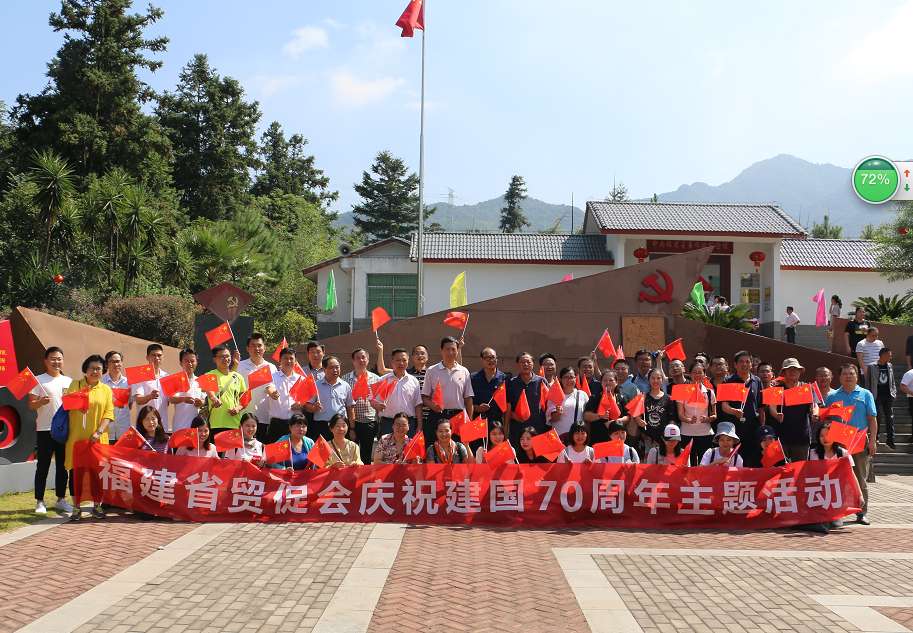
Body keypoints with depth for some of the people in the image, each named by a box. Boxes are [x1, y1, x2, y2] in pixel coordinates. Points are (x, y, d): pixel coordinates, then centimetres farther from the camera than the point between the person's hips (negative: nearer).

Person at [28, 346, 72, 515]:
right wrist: (40, 402, -25)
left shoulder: (69, 381, 13)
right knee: (43, 466, 0)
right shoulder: (39, 380, 0)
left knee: (62, 466, 8)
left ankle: (61, 499, 17)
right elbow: (31, 405, -5)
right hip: (45, 430, -4)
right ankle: (39, 501, 6)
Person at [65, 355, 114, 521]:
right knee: (77, 471, 0)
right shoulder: (75, 385, 7)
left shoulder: (106, 390, 9)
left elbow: (108, 413, 2)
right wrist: (77, 405, -23)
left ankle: (97, 505, 14)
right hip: (77, 437, -1)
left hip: (98, 438, 1)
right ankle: (76, 507, 7)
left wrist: (98, 432, -12)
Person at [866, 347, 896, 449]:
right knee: (877, 418, 2)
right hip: (877, 396, -4)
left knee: (890, 418, 3)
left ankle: (890, 439, 7)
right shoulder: (871, 367, -5)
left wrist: (894, 392, 7)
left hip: (888, 396, 4)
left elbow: (892, 381, 16)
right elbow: (867, 381, -2)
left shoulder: (890, 366, 9)